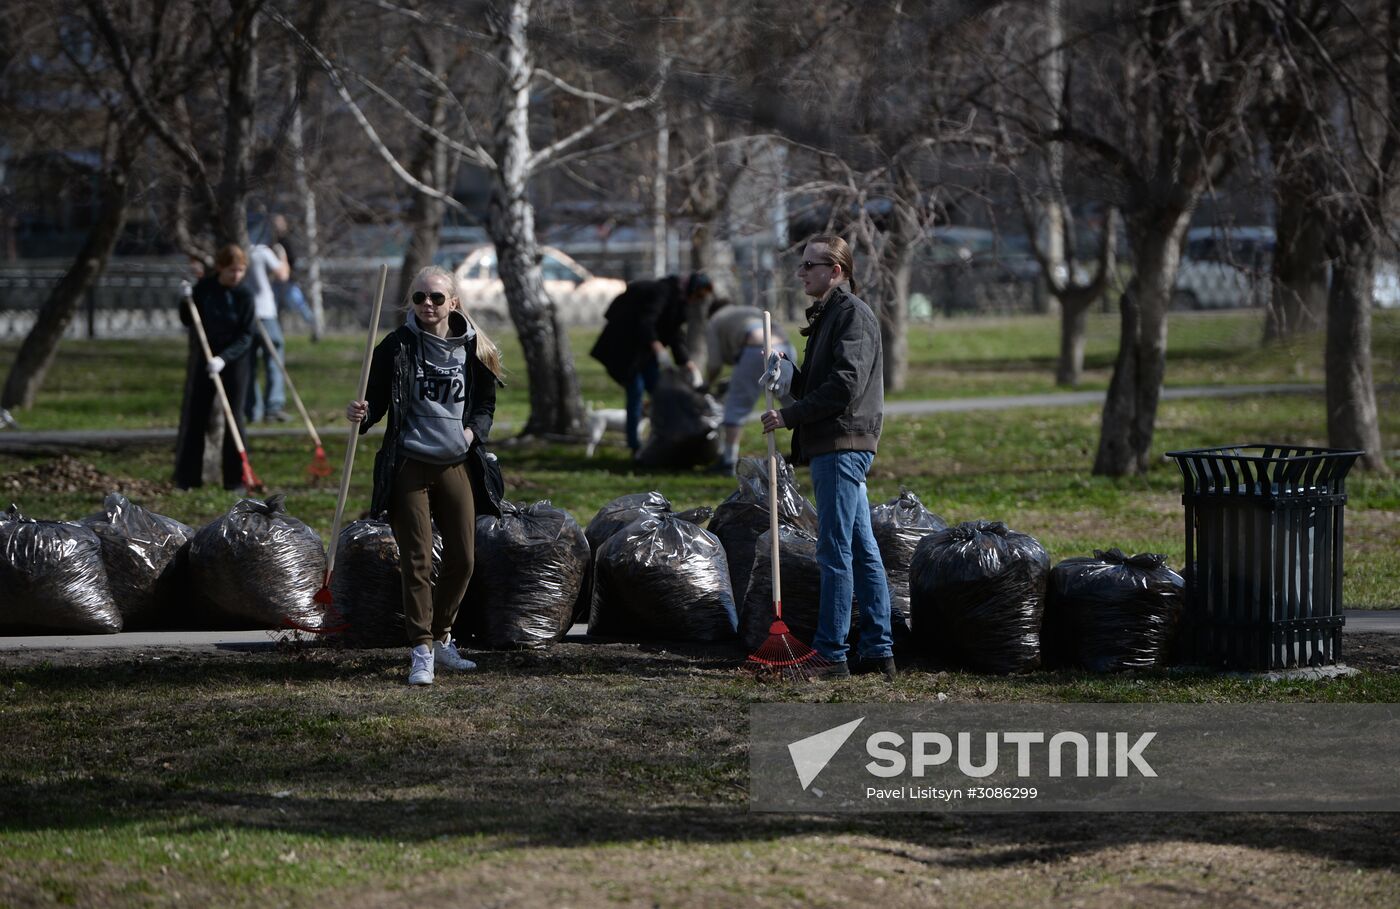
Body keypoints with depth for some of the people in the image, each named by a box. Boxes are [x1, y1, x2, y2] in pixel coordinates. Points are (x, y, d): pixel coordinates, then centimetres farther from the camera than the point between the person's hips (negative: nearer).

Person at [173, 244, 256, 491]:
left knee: (234, 419, -2)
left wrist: (224, 358, -25)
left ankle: (235, 479, 5)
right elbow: (187, 321, 6)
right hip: (201, 359, 2)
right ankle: (187, 478, 11)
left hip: (233, 361, -2)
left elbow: (245, 337, -12)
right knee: (193, 417, 4)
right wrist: (187, 302, -14)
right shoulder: (204, 286, -3)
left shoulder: (244, 295, -9)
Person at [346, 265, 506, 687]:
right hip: (409, 466, -3)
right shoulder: (397, 346, -3)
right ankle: (422, 652, 1)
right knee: (417, 561, -5)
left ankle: (440, 638, 26)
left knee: (462, 558, 7)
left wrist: (474, 430, -4)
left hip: (457, 464, 3)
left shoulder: (472, 348, 4)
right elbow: (377, 400, 1)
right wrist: (363, 414, -21)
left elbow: (486, 403, 15)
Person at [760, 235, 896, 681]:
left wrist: (790, 416, -18)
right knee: (862, 551, 10)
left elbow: (845, 385, -20)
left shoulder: (854, 314, -10)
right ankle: (878, 650, 12)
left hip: (842, 447, -10)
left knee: (835, 551, -8)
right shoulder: (827, 315, 21)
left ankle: (830, 653, -7)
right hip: (833, 447, 10)